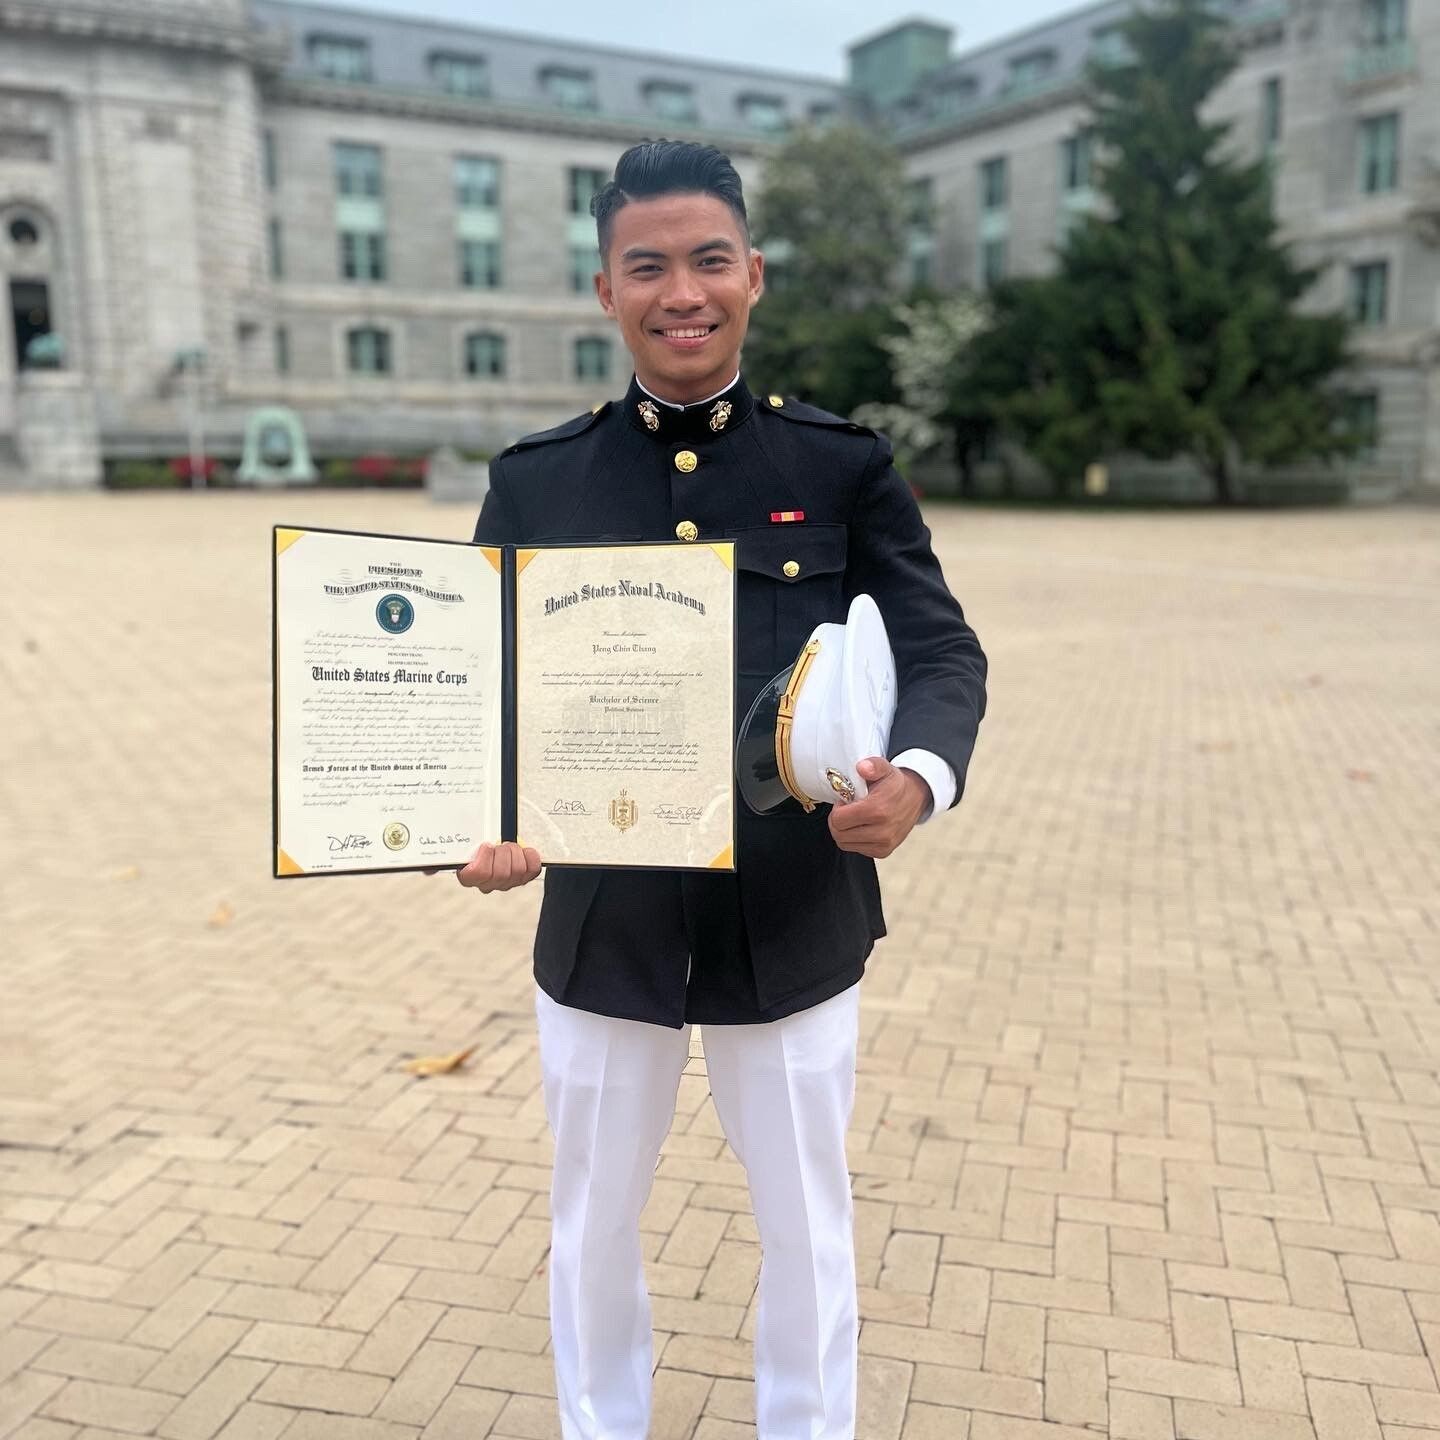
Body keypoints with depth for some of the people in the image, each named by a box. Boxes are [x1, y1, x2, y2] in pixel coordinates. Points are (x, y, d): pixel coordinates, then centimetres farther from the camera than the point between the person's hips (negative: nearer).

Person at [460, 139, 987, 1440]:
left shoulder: (846, 467, -4)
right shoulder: (535, 482, -1)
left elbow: (941, 652, -5)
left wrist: (918, 775, -27)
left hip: (796, 922, 0)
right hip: (602, 925, 1)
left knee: (808, 1225, 19)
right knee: (593, 1224, 21)